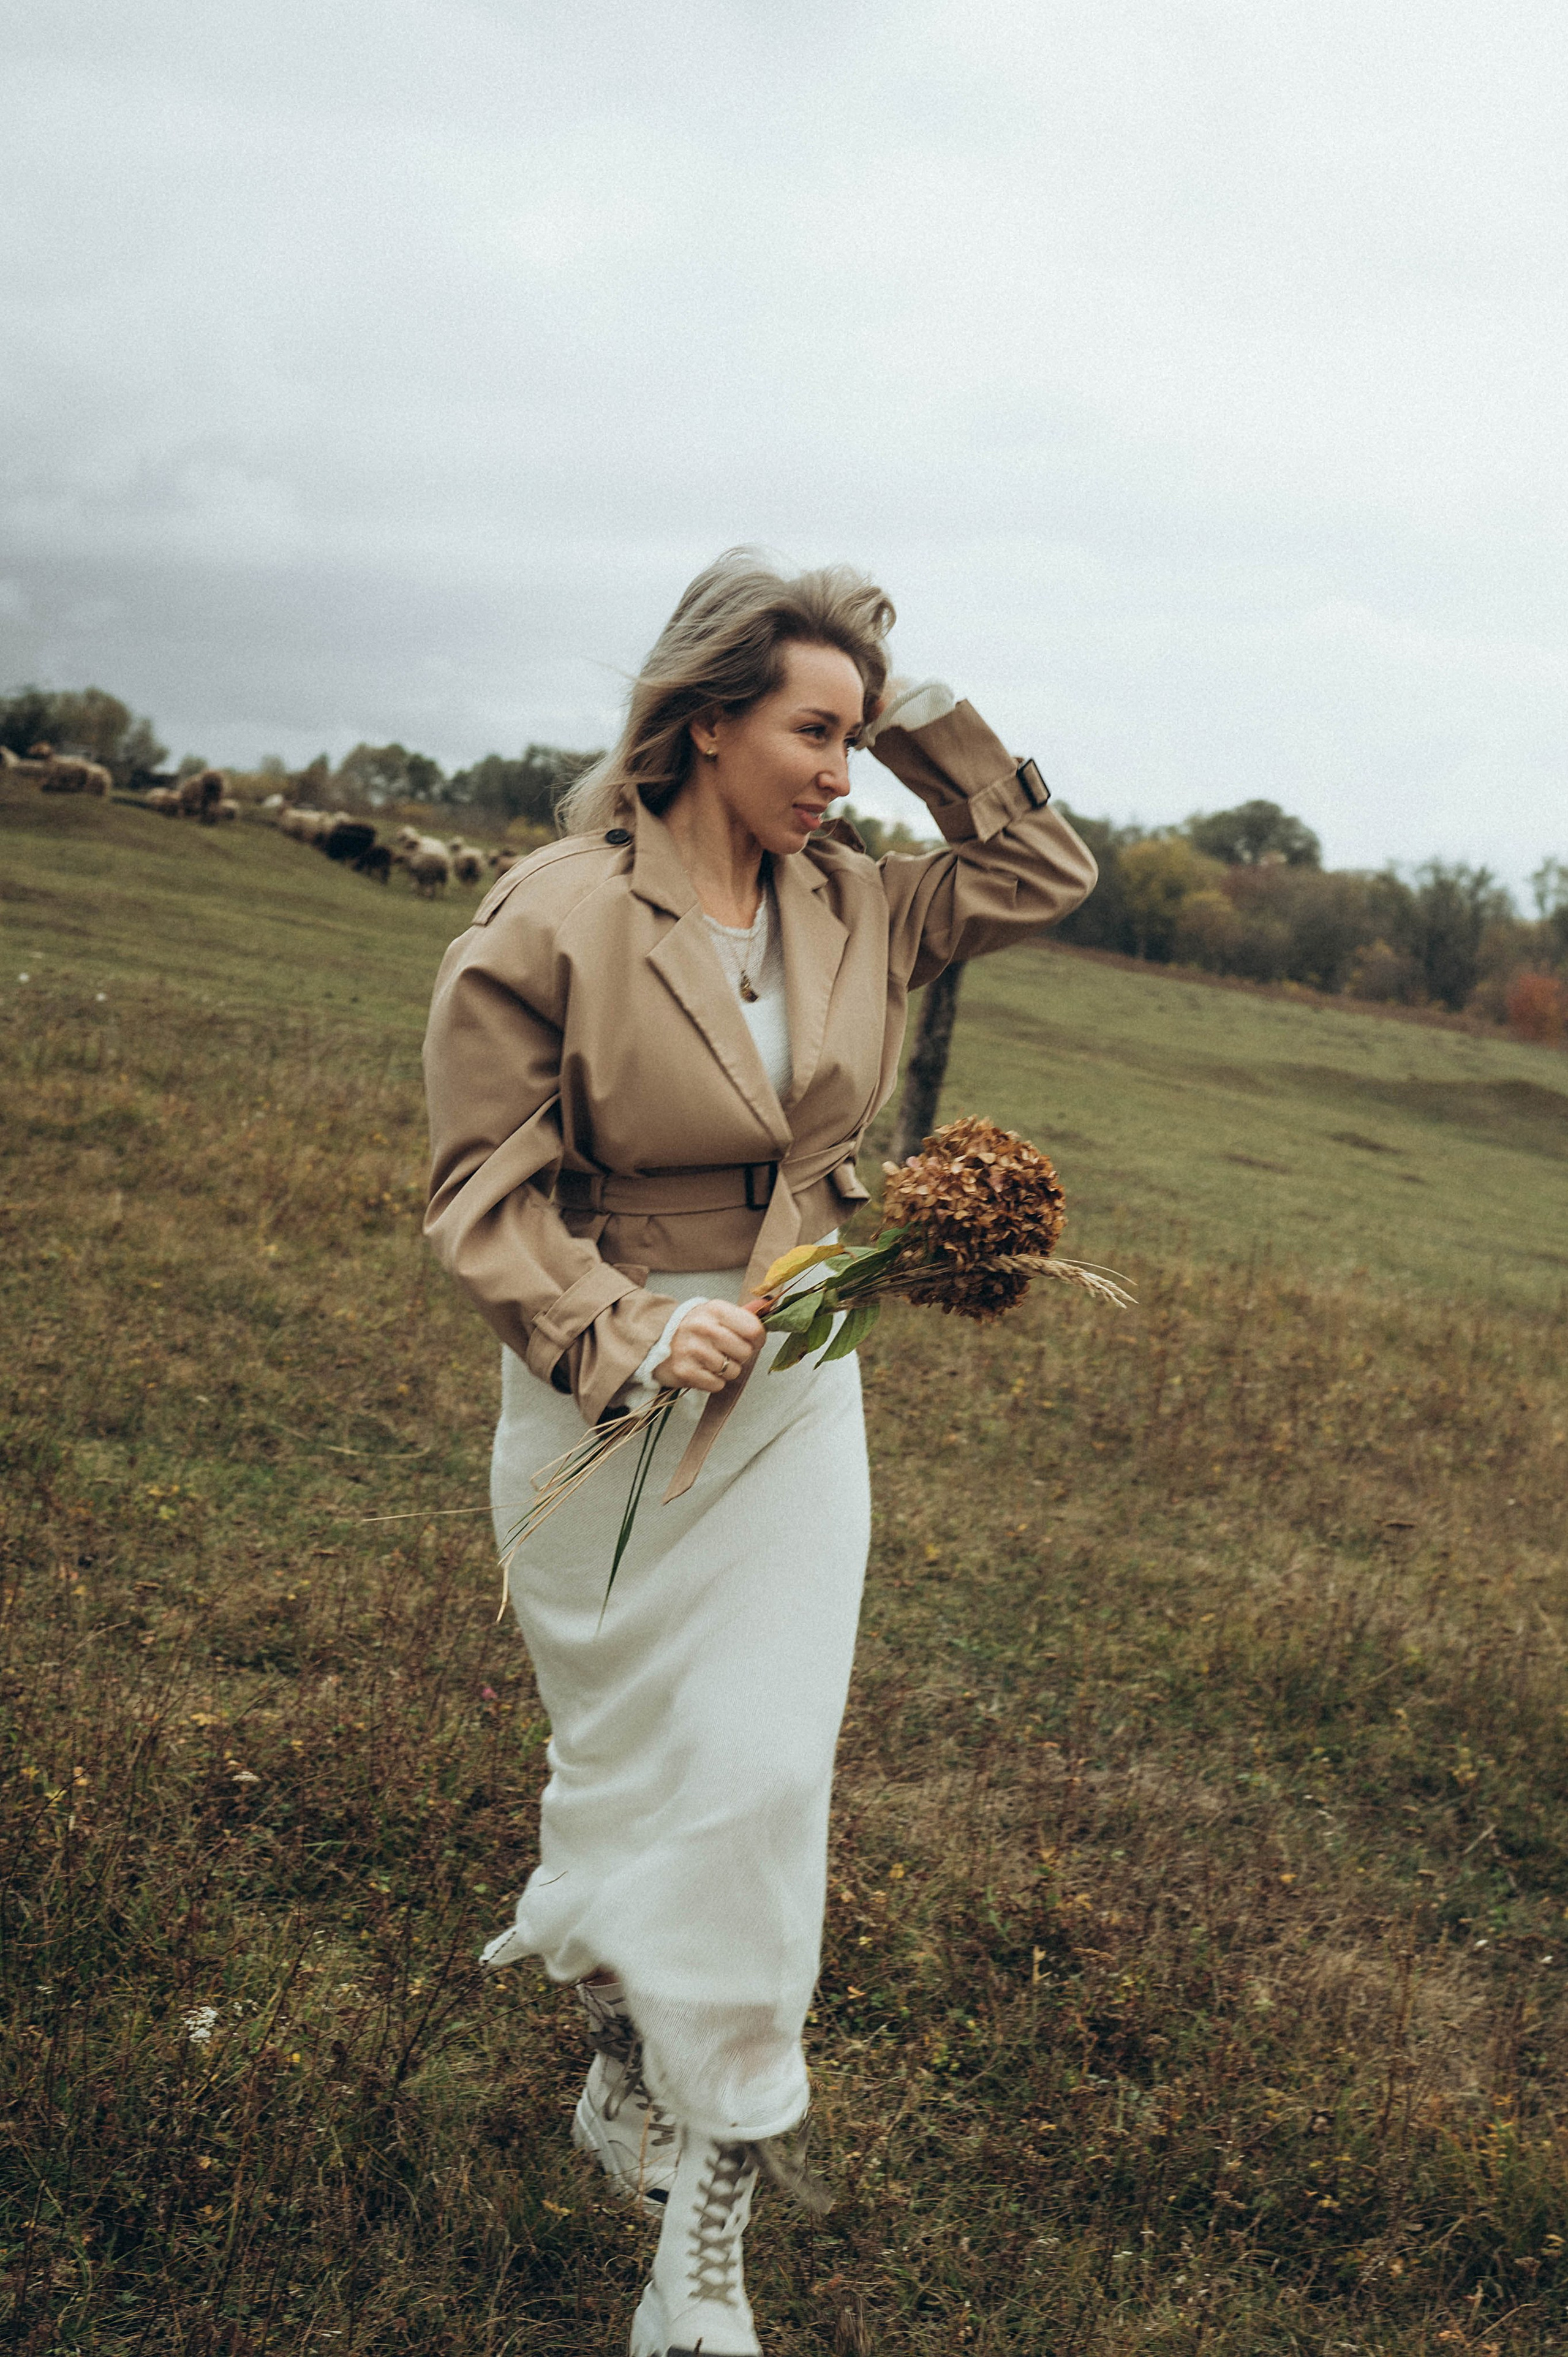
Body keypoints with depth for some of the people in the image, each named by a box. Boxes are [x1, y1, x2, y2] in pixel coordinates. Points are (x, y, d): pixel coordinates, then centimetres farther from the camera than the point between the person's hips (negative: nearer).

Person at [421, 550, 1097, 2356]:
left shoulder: (854, 908, 3)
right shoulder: (552, 919, -13)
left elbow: (1043, 871, 15)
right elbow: (481, 1185, -11)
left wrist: (918, 713, 4)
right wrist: (623, 1333, -23)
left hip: (793, 1393, 4)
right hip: (605, 1393, -3)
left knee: (764, 1774, -1)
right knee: (623, 1760, 12)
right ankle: (620, 2075, 40)